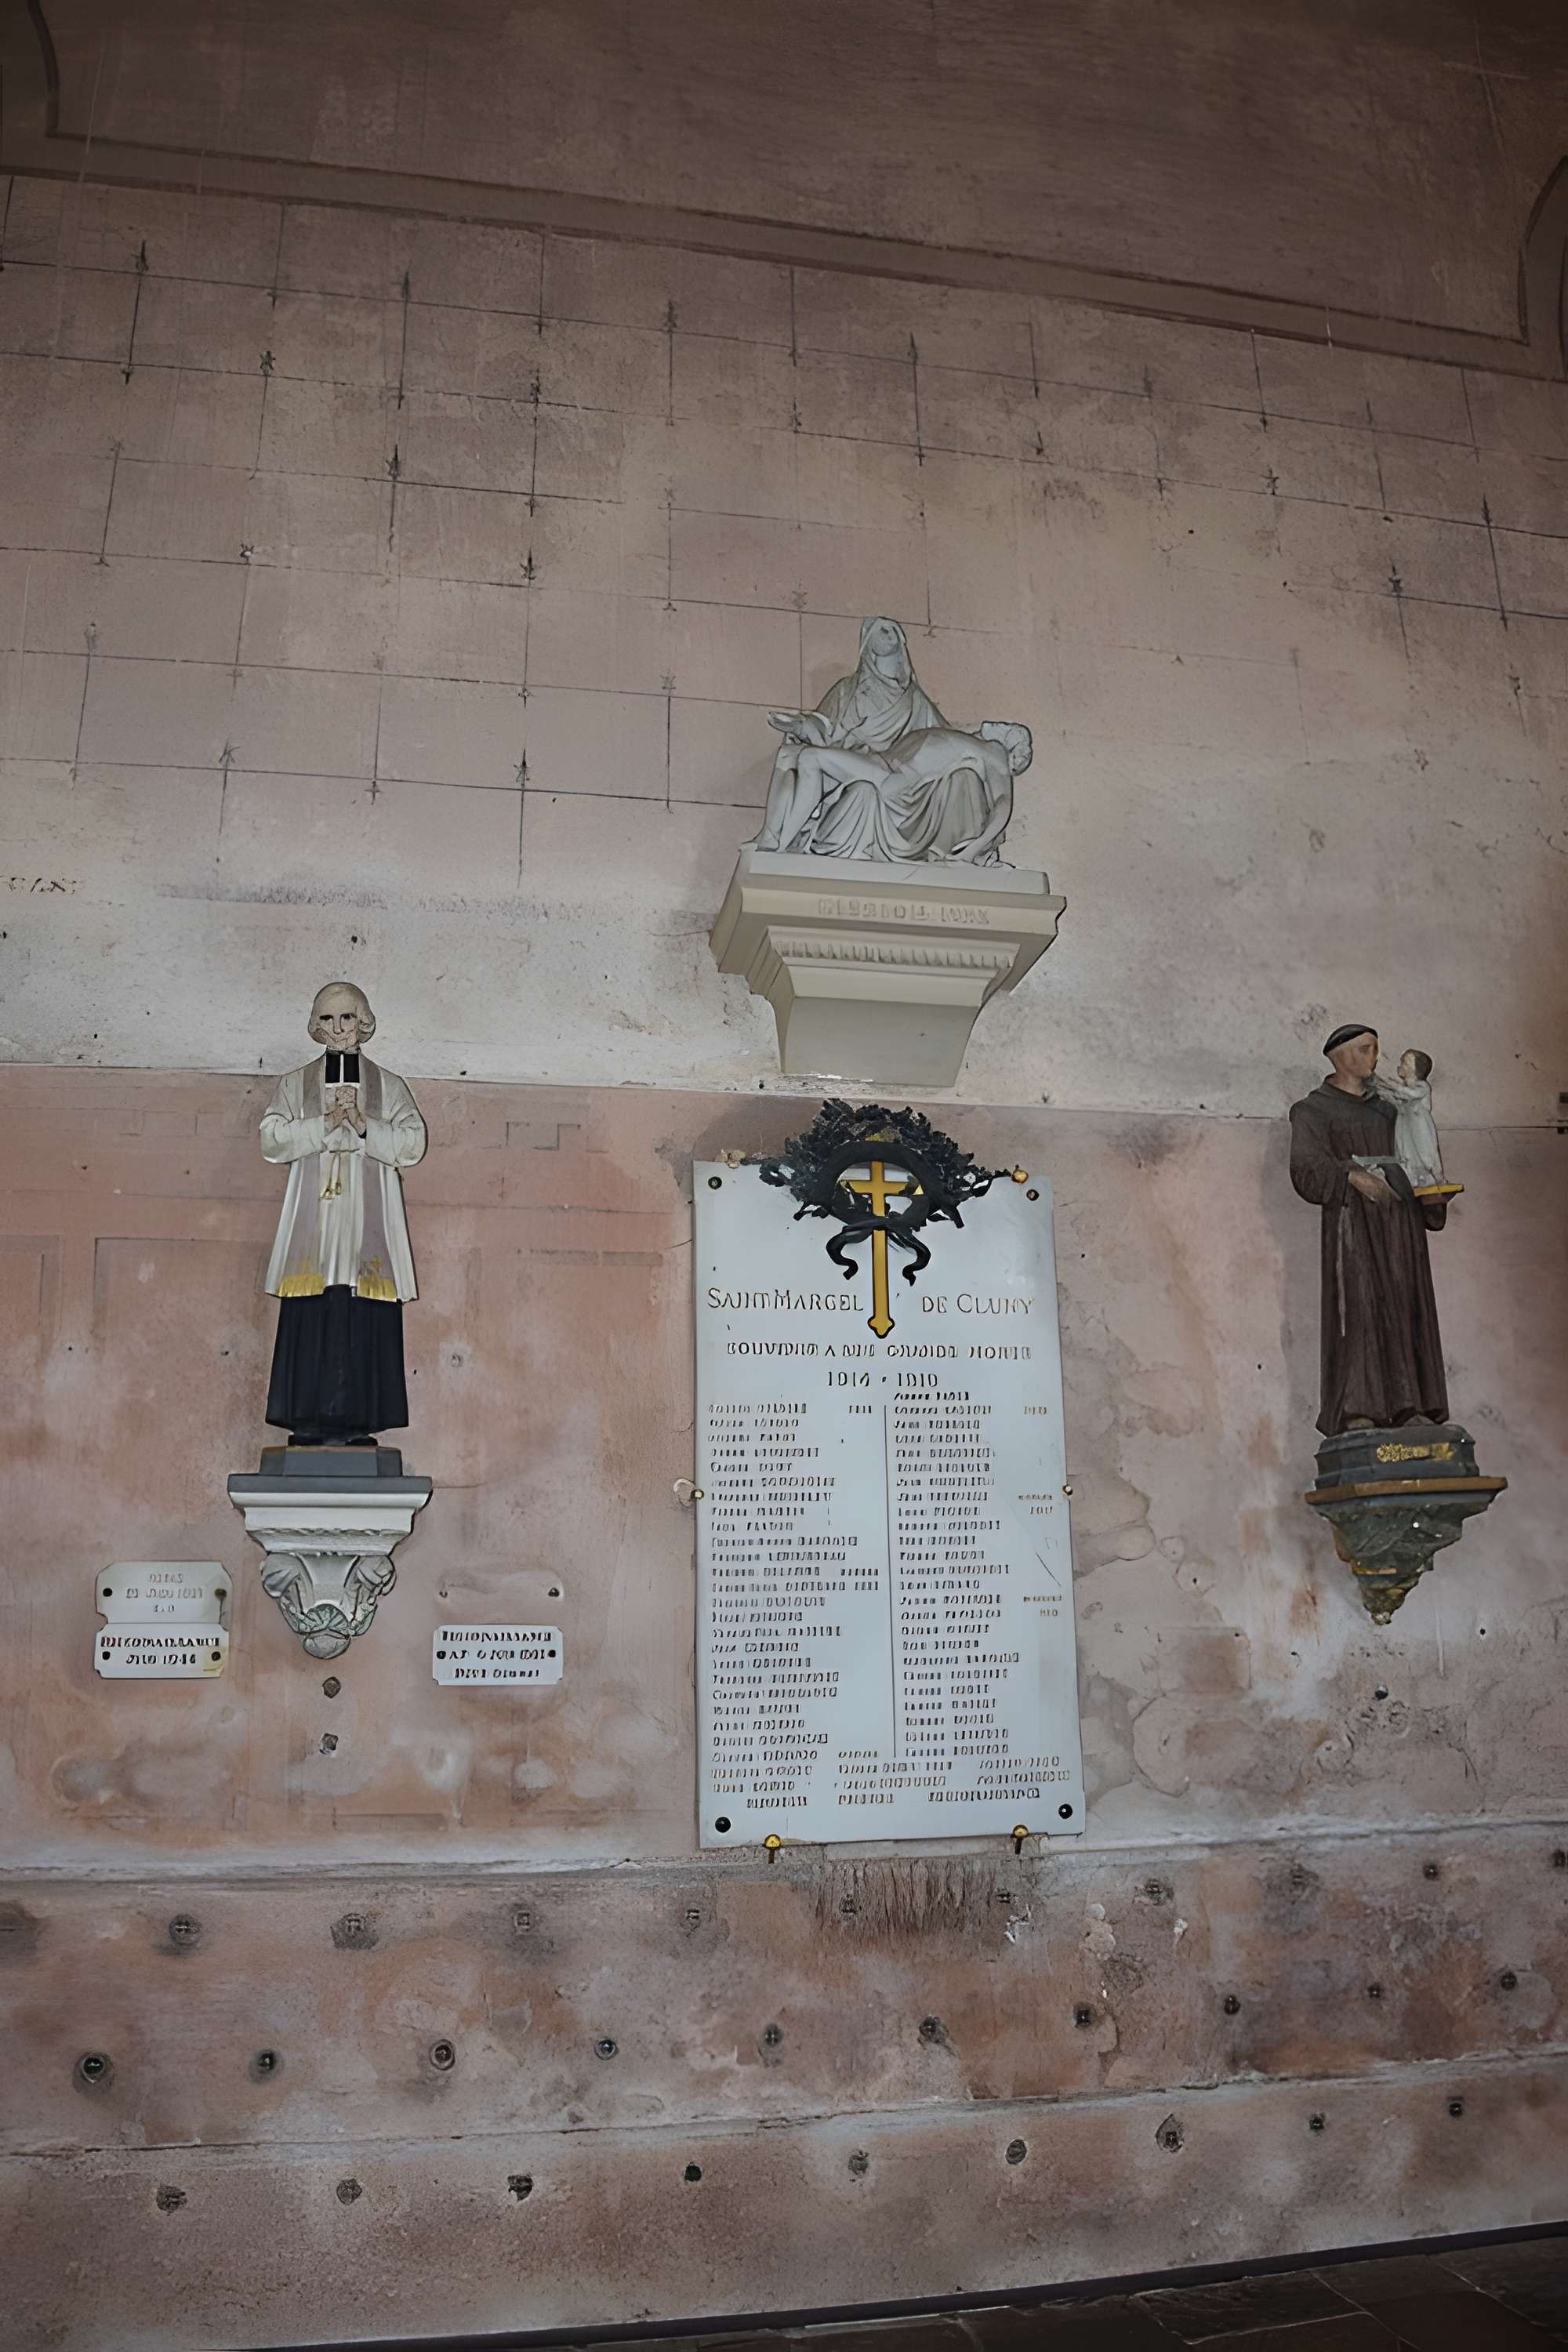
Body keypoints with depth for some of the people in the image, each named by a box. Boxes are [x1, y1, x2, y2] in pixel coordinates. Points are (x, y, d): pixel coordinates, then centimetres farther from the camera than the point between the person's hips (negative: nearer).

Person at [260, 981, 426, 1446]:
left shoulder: (389, 1087, 14)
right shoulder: (295, 1085, 16)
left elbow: (413, 1144, 2)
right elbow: (271, 1139, 2)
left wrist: (363, 1125, -11)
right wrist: (326, 1123, -10)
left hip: (367, 1227, 0)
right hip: (313, 1224, 0)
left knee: (365, 1323, -6)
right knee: (311, 1319, -6)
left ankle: (358, 1422, -3)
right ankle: (310, 1421, -2)